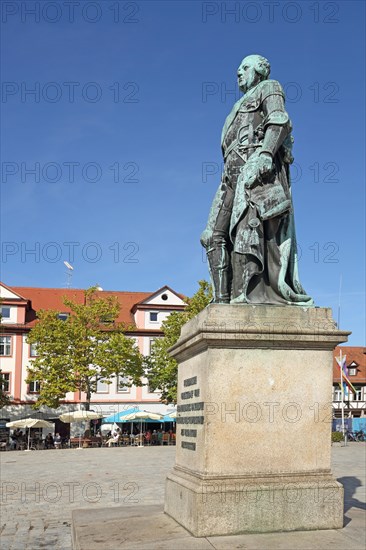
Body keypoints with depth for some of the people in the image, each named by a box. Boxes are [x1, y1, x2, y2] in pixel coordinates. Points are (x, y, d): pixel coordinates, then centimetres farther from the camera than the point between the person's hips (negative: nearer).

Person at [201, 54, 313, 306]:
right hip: (233, 171, 9)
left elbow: (280, 121, -5)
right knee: (214, 235, -5)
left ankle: (244, 295, -33)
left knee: (247, 226, -24)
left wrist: (263, 155, -22)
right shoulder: (241, 108, 38)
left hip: (256, 166, -8)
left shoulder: (269, 88, 14)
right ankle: (222, 300, -12)